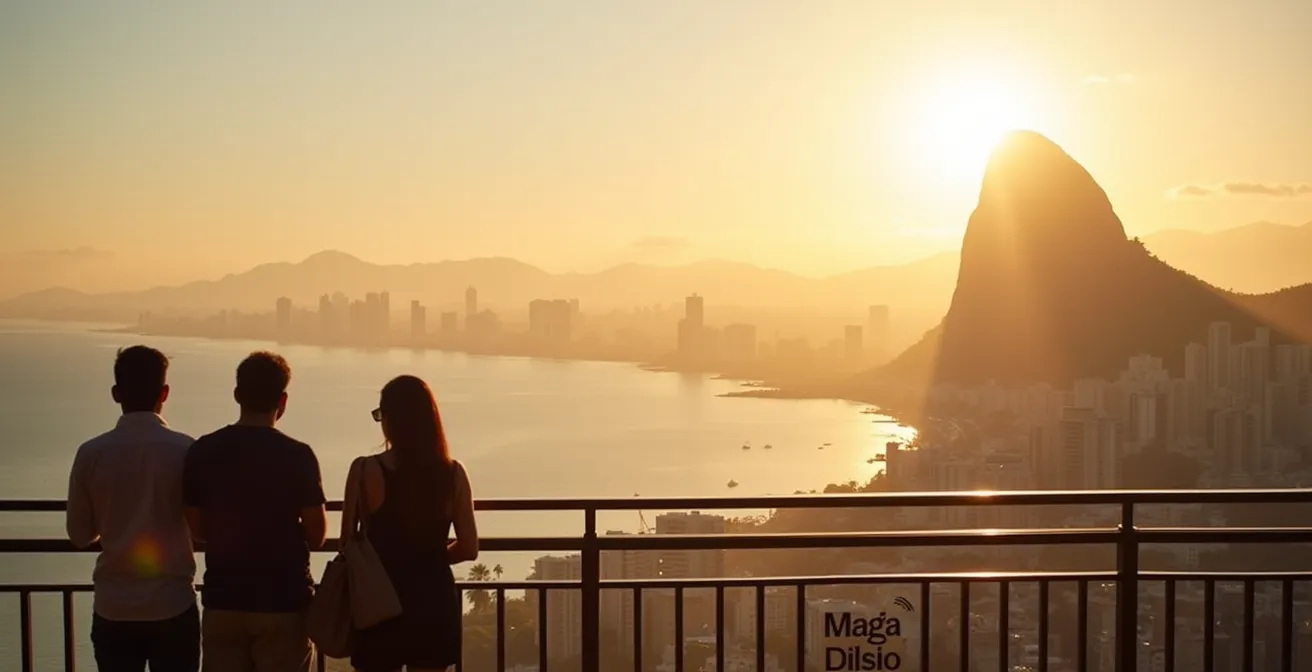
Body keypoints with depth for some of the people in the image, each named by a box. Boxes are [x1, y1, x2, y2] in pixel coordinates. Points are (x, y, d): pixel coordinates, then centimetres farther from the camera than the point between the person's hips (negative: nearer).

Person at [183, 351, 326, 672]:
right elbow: (316, 535, -8)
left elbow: (198, 529, 5)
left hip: (223, 599, 3)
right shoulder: (297, 455, -10)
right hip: (283, 599, -3)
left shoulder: (203, 451, -2)